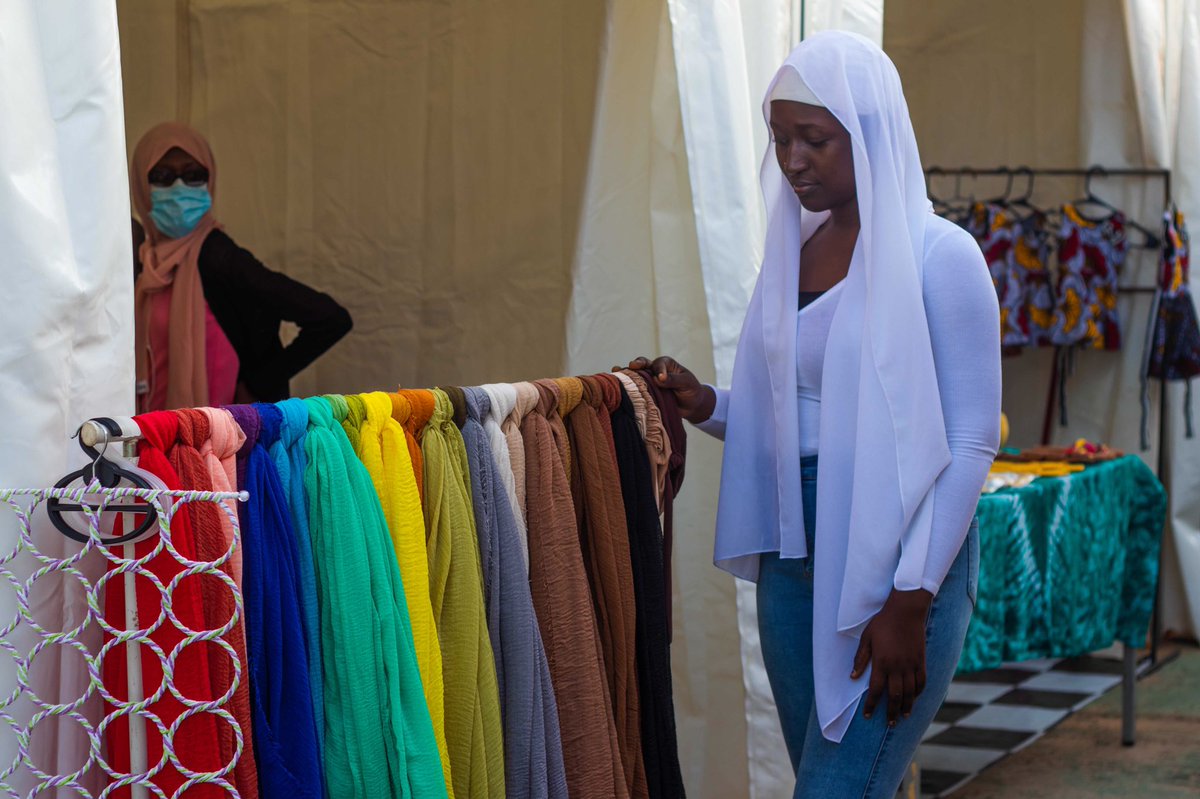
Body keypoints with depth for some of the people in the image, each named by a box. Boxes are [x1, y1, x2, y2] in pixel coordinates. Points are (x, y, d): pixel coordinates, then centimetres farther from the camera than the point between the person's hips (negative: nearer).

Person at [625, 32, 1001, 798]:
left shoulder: (938, 255, -9)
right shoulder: (795, 249, 11)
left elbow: (970, 444, -12)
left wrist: (910, 602, -17)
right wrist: (705, 404, -1)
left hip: (897, 557, -7)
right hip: (793, 555, 7)